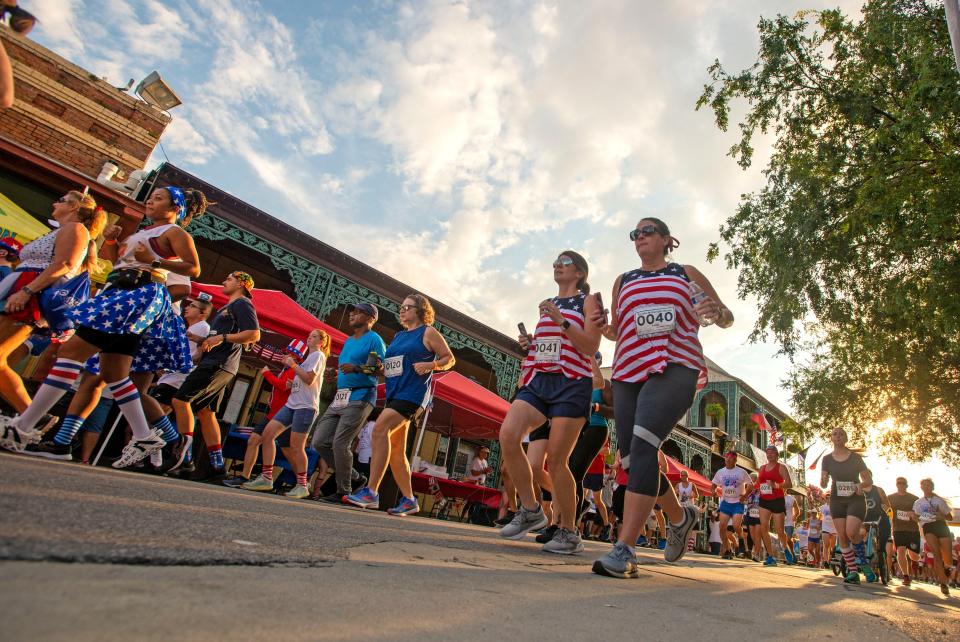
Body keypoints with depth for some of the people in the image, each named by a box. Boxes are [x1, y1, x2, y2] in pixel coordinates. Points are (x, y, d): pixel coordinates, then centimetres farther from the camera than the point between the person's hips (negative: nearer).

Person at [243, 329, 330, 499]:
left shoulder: (318, 355, -2)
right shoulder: (308, 357, 25)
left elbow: (309, 379, -15)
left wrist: (293, 364, -5)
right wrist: (291, 364, 13)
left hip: (306, 405, -9)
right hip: (292, 403, 9)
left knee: (296, 446, -8)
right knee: (267, 433, -1)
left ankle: (302, 486, 3)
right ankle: (266, 478, 3)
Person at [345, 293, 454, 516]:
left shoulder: (428, 332, 2)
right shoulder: (398, 336, 22)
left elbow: (449, 359, 1)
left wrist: (430, 365, -16)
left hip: (413, 392, -8)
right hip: (394, 393, 8)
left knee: (380, 428, -25)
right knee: (395, 448, 6)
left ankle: (371, 492, -25)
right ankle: (409, 500, 14)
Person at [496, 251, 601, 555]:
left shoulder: (588, 301, 6)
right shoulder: (547, 304, 23)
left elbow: (591, 347, -7)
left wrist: (561, 320, -15)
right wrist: (528, 344, 10)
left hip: (571, 383, -5)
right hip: (538, 379, 5)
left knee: (556, 459, -7)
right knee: (508, 435, -17)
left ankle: (569, 532, 13)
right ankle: (530, 510, 0)